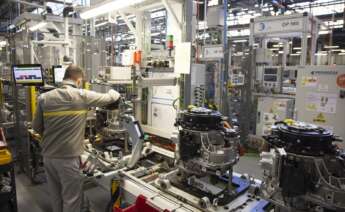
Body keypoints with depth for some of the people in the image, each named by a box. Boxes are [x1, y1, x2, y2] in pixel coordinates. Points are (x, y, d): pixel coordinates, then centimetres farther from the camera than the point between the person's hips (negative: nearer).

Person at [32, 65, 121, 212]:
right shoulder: (83, 96, -11)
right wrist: (114, 92, 23)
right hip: (68, 157, -5)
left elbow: (36, 127, 8)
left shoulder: (44, 98, 0)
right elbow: (111, 98, 0)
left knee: (56, 197, 22)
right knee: (71, 200, 10)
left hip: (48, 156, 5)